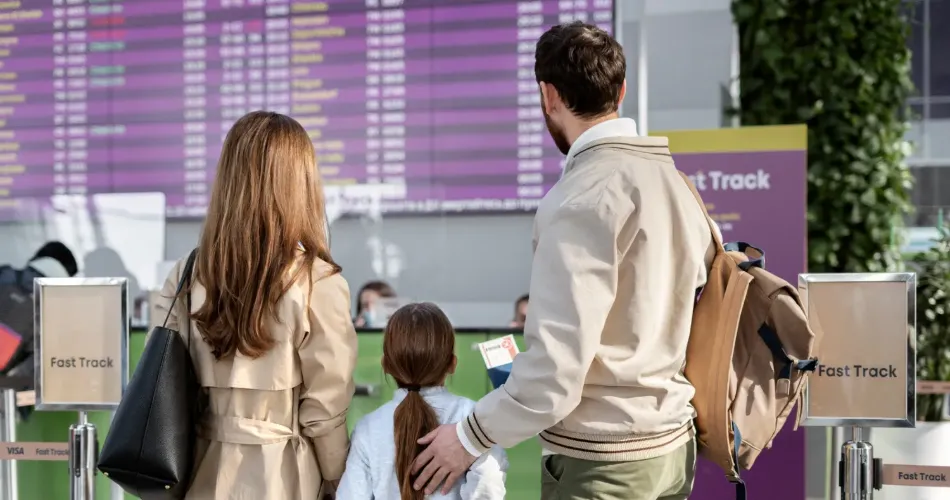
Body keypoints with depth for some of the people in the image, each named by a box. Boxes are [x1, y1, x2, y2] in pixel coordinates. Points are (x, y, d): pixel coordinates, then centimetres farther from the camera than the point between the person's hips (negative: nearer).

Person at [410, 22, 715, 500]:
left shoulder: (582, 197, -18)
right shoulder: (672, 178, 5)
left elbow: (558, 366, -22)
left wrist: (471, 435, -11)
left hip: (598, 460, -8)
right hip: (672, 444, 8)